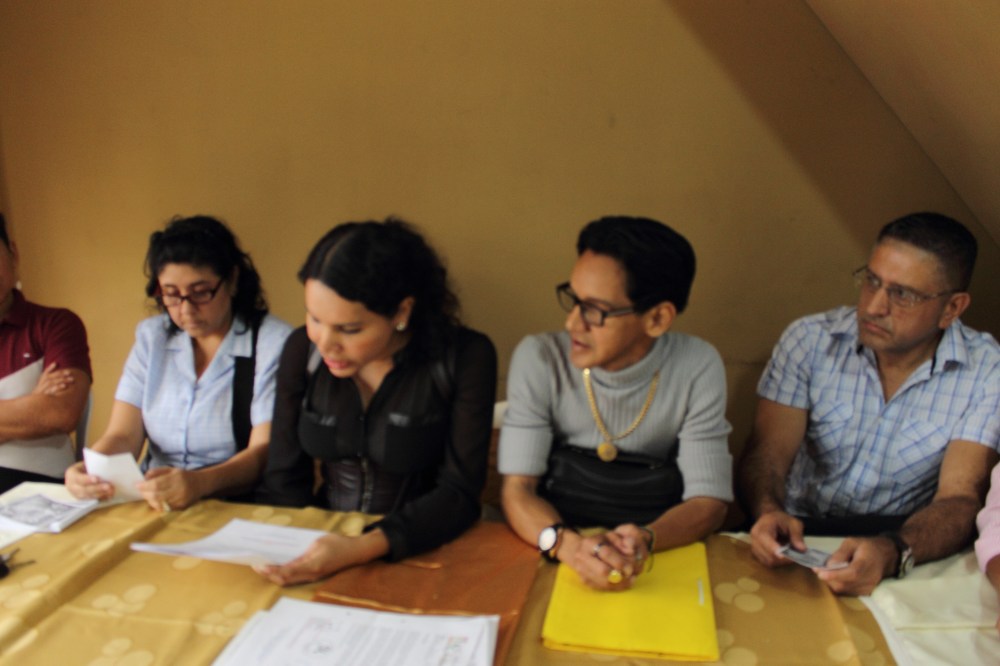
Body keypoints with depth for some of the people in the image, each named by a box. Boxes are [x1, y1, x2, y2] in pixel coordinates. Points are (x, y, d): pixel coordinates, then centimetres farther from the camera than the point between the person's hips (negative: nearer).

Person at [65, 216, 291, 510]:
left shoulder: (273, 342, -8)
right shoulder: (151, 337, 10)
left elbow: (263, 452, -13)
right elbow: (122, 435, 3)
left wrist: (201, 482, -31)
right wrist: (90, 470, -19)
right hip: (154, 505, 5)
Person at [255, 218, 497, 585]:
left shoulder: (465, 357, -13)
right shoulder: (302, 350, -3)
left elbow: (459, 494, -13)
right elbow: (284, 481, 2)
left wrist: (363, 548, -27)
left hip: (421, 552, -3)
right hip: (320, 545, 4)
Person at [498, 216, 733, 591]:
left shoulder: (697, 368, -10)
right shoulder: (538, 359, -10)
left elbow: (708, 503, -7)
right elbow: (517, 489, -10)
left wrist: (644, 539, -27)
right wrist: (569, 545, -30)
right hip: (556, 559, 0)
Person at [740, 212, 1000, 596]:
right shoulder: (810, 341, -6)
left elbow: (959, 498, -17)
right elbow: (767, 453, -10)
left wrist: (892, 552, -39)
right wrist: (769, 513, -34)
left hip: (907, 542, 0)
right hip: (800, 535, 0)